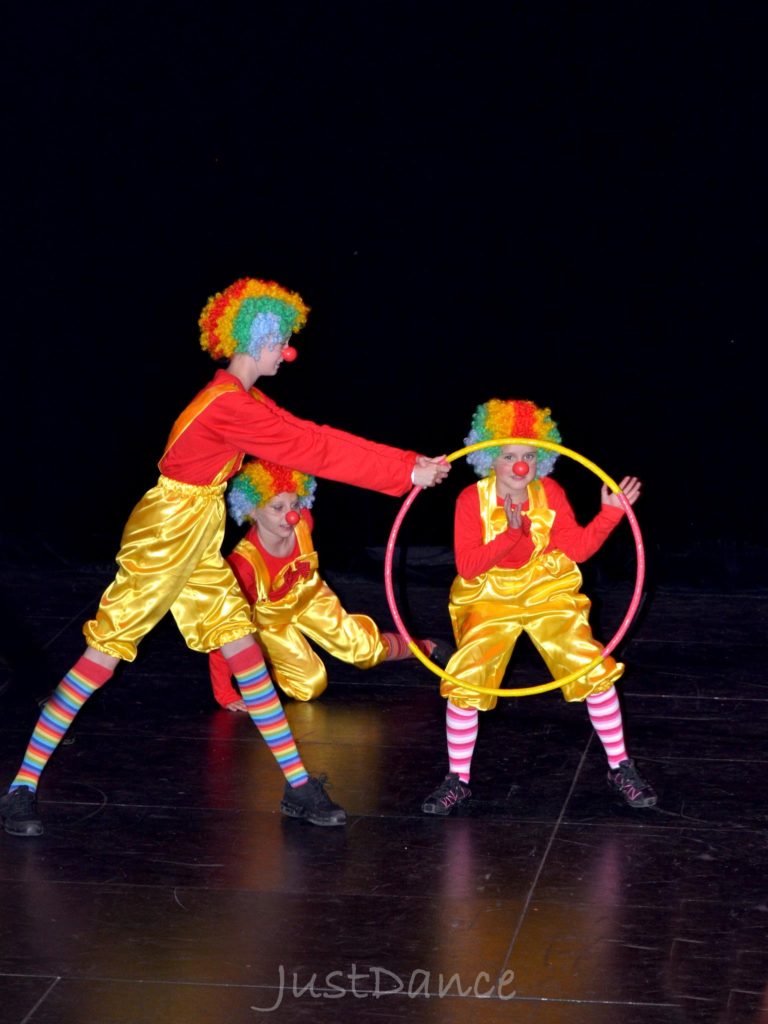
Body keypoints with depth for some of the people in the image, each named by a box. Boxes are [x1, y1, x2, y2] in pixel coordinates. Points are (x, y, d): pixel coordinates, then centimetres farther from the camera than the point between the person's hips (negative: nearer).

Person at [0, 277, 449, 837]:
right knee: (102, 657, -4)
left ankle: (299, 787, 14)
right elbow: (312, 451, -22)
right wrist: (405, 472, -16)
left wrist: (409, 463, 0)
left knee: (247, 656, 8)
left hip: (198, 545, 10)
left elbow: (315, 437, 6)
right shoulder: (227, 404, -22)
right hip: (163, 537, -10)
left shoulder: (248, 402, 9)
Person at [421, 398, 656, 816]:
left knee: (594, 669, -10)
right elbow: (467, 565, -21)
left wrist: (610, 514, -17)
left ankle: (620, 767, 9)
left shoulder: (549, 492, -7)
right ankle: (457, 780, 7)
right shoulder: (472, 500, -15)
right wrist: (510, 535, -32)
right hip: (490, 600, -1)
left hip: (549, 593, 1)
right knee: (464, 683, -13)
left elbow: (577, 548, -6)